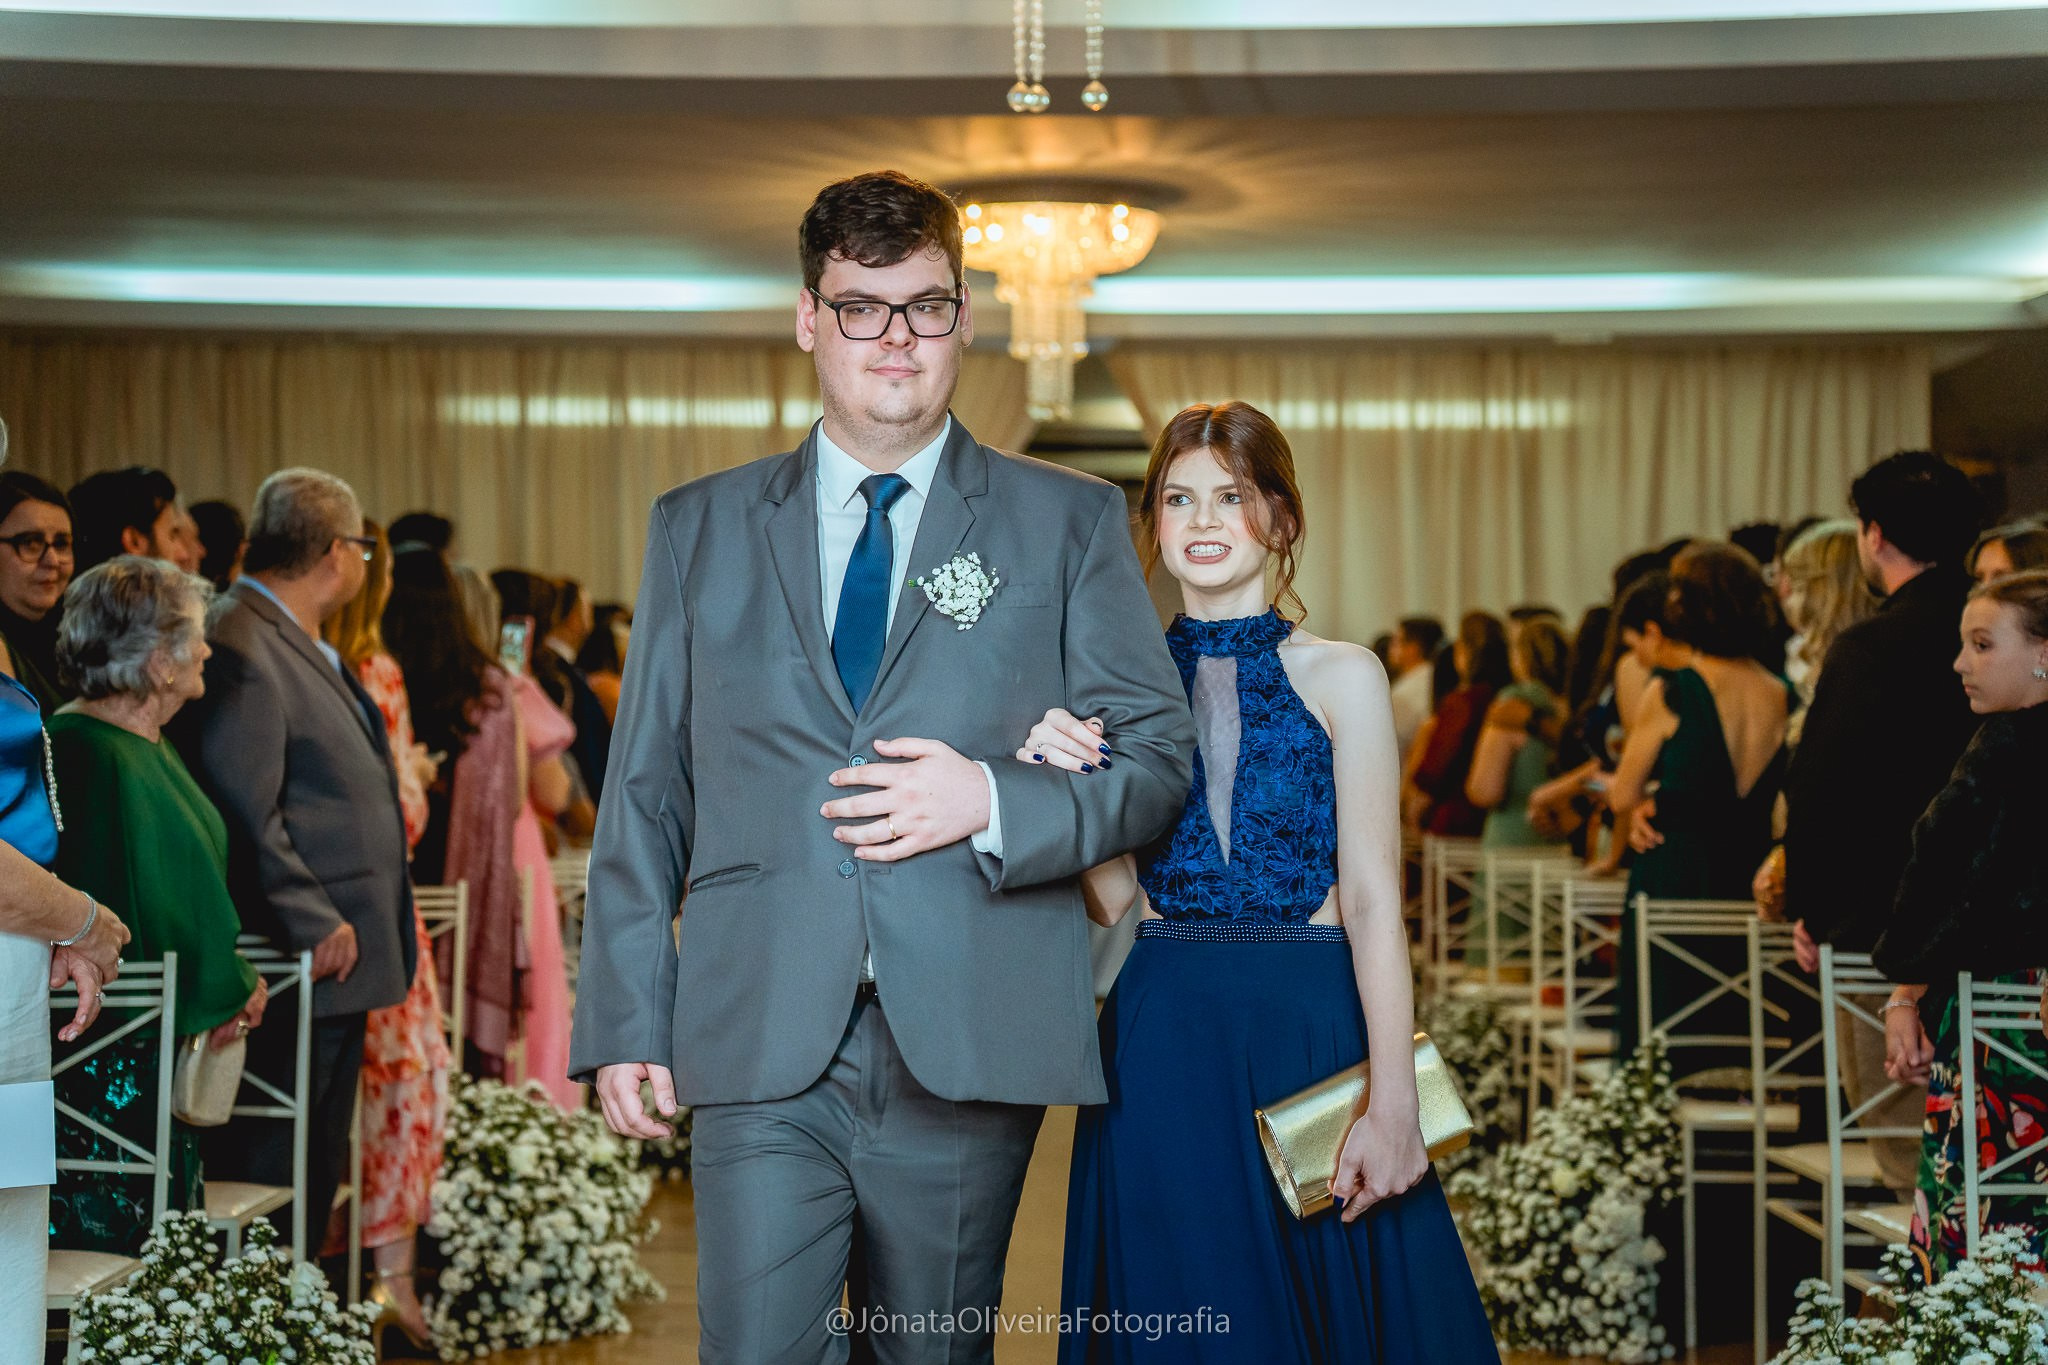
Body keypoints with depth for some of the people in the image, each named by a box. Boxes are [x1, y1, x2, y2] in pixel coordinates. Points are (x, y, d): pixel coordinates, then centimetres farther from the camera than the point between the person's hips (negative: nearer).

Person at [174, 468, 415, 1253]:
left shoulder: (302, 645, 17)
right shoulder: (241, 650, -16)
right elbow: (245, 819, -21)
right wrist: (315, 927, -19)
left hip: (340, 957, 11)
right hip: (300, 967, -10)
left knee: (315, 1174, 15)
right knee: (263, 1173, -4)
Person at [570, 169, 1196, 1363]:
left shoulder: (1069, 523, 9)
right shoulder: (699, 529, 13)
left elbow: (1160, 755, 6)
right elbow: (645, 792, 12)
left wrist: (991, 802, -11)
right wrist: (628, 1019, 4)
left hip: (968, 1045, 0)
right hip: (761, 1045, 1)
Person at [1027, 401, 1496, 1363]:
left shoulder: (1340, 678, 0)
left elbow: (1372, 903, -5)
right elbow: (1112, 898, 6)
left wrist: (1393, 1106, -12)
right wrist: (1074, 783, -13)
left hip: (1309, 1028, -2)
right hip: (1161, 1039, 2)